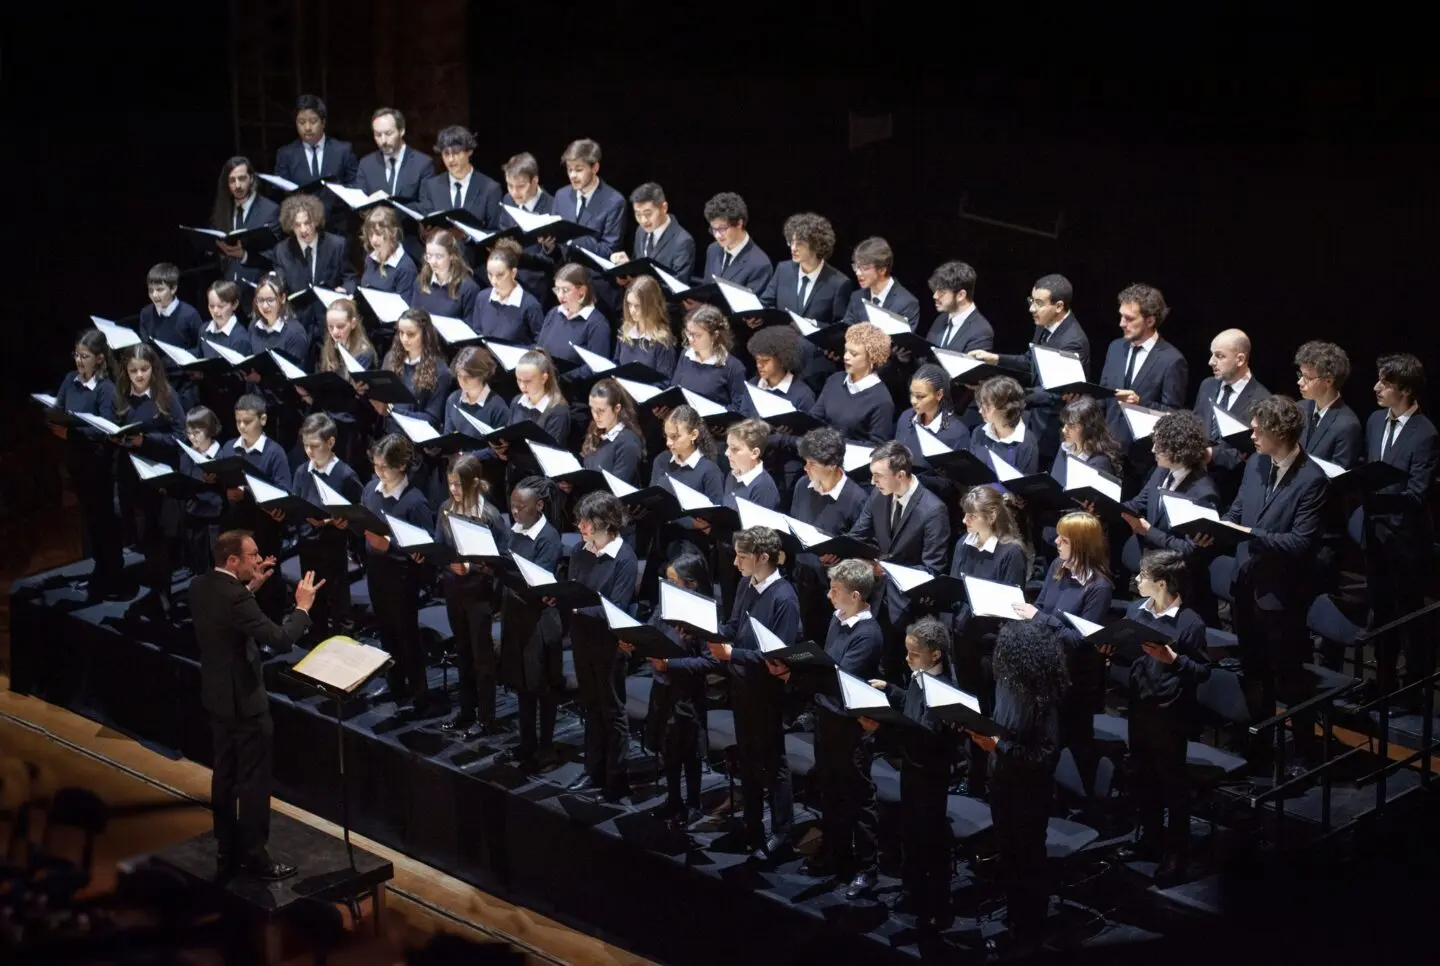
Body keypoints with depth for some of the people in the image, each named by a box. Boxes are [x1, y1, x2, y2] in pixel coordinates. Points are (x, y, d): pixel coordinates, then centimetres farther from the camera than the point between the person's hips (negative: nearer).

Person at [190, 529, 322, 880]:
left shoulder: (200, 585, 0)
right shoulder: (235, 597, -28)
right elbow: (281, 639, -28)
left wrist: (252, 586, 12)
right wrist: (303, 607, -14)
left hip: (217, 696, 9)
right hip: (244, 700, -9)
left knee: (225, 775, 17)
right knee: (254, 782, 2)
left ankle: (227, 851, 26)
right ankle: (254, 857, 10)